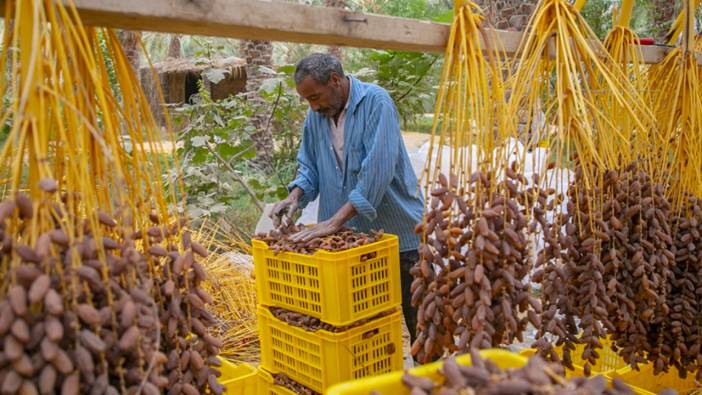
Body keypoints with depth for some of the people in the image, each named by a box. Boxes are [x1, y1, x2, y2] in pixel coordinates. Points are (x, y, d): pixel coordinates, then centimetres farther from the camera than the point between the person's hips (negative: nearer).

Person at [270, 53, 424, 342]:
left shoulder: (376, 102, -14)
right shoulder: (315, 116, 6)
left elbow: (378, 168, -25)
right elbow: (309, 165, 15)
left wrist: (335, 220, -27)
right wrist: (296, 195, -7)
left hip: (397, 233, -5)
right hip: (346, 239, 5)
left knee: (417, 319, 7)